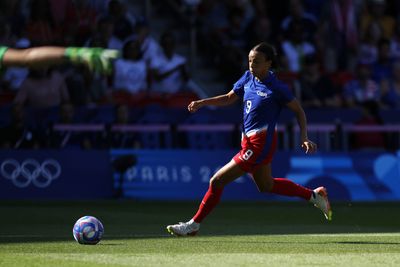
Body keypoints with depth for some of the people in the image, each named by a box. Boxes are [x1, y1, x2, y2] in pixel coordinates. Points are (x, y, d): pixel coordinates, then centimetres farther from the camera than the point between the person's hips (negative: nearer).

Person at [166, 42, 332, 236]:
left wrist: (304, 139, -17)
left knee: (217, 181, -8)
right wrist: (201, 103, 2)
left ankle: (194, 224, 4)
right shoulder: (248, 78, 4)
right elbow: (228, 98, 15)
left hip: (259, 144, -9)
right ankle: (314, 195, 37)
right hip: (249, 139, 9)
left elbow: (299, 111, -7)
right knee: (266, 186, 25)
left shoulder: (276, 88, -16)